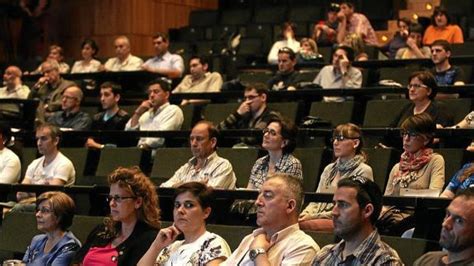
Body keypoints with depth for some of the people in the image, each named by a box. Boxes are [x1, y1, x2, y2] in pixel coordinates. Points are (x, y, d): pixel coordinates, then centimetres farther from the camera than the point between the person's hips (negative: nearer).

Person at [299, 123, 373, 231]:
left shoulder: (363, 171, 1)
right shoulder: (329, 169, 25)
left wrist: (315, 216, -13)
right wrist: (306, 214, -3)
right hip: (320, 218, 6)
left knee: (304, 225, -35)